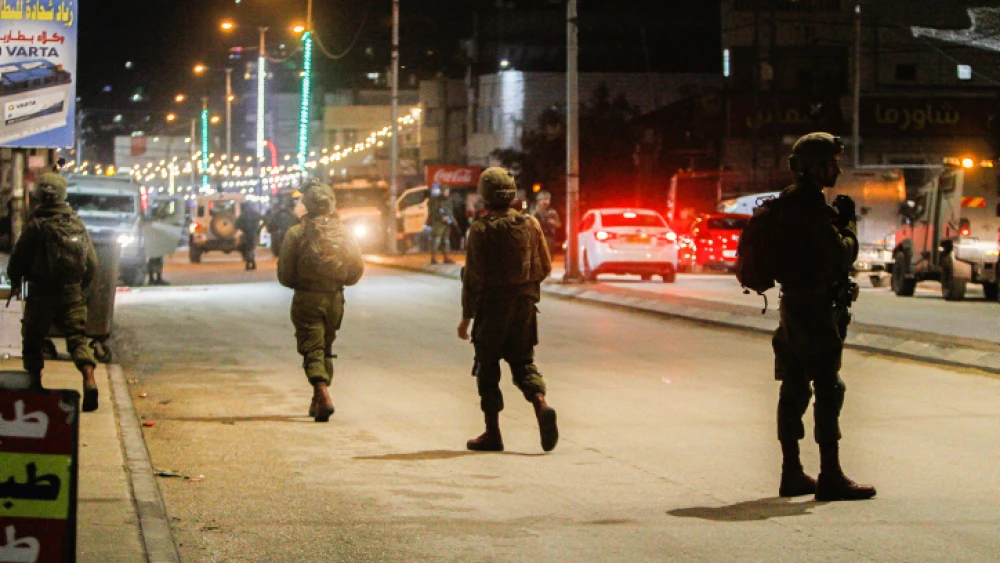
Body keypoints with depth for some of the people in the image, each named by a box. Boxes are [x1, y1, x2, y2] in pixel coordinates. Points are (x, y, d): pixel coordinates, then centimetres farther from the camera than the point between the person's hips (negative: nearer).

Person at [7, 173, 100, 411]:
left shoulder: (37, 225, -11)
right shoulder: (77, 224, 5)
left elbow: (18, 259, -4)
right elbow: (92, 262, 10)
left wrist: (15, 280, 17)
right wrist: (82, 286, 24)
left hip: (42, 293, -4)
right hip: (73, 293, 4)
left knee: (33, 339, 13)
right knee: (77, 337, 2)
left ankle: (35, 383, 14)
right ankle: (89, 380, -19)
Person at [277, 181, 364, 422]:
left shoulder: (296, 233, -8)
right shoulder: (344, 233, 0)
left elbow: (284, 274, -7)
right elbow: (357, 269, 3)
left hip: (306, 300, -3)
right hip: (334, 299, 3)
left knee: (312, 348, -3)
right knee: (326, 349, 17)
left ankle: (322, 394, -26)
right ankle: (318, 402, 24)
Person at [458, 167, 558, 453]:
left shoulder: (481, 229, -12)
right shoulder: (530, 224, 2)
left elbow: (473, 277, -12)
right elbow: (545, 267, 8)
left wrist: (466, 316, -5)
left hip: (492, 307, -4)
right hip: (525, 304, 4)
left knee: (487, 369, 6)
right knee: (524, 363, 13)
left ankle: (492, 434, 8)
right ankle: (542, 406, -13)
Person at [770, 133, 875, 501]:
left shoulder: (788, 202, 15)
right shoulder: (811, 206, -17)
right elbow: (843, 253, -19)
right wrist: (849, 223, -3)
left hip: (792, 305, 10)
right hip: (814, 306, -10)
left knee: (794, 389, 11)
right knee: (828, 389, -9)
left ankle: (792, 474, 15)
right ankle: (831, 477, -10)